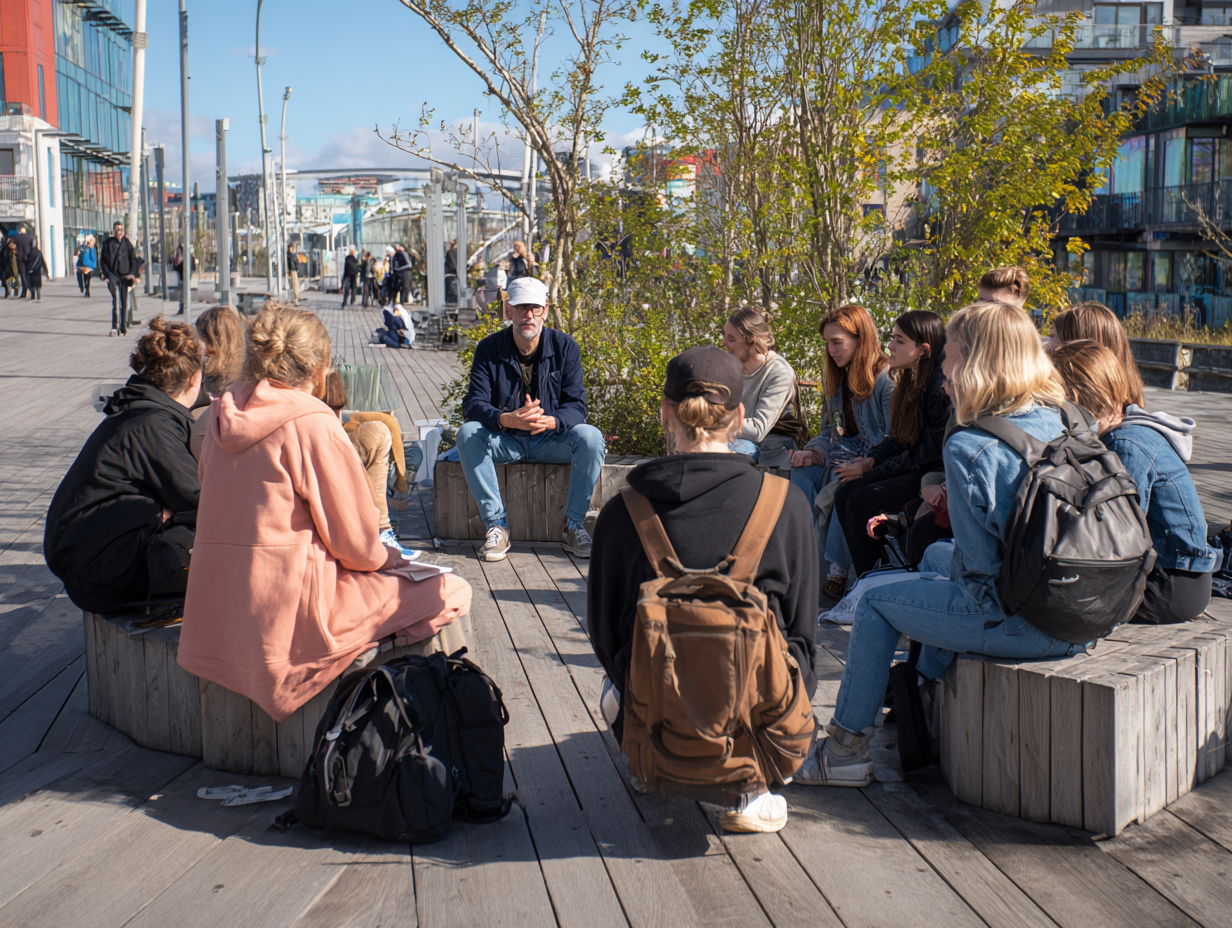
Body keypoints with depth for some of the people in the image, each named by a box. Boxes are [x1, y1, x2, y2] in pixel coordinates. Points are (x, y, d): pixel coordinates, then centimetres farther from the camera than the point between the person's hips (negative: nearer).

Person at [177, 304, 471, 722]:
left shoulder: (224, 416, 9)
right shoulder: (313, 425, -13)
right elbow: (353, 541, -9)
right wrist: (385, 557, 14)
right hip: (291, 613, -9)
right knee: (451, 593, -1)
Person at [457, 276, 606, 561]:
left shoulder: (564, 347, -5)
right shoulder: (489, 349, -6)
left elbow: (576, 406, -10)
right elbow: (473, 404, -15)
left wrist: (550, 421, -35)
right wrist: (507, 419, -37)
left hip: (551, 440, 0)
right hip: (504, 441, 0)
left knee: (590, 436, -29)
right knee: (467, 434, -29)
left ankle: (574, 525, -16)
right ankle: (495, 525, -23)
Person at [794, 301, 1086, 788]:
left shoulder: (968, 449, -21)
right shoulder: (1064, 422, 3)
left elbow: (979, 563, -20)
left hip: (1022, 625, -8)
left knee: (876, 603, 11)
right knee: (938, 555, 30)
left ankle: (846, 748, 22)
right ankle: (929, 696, 44)